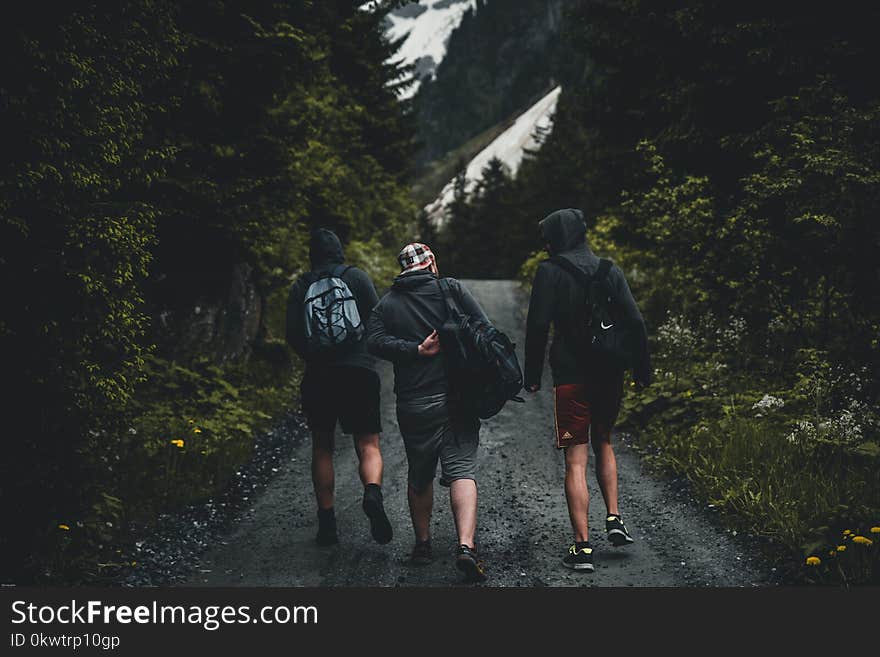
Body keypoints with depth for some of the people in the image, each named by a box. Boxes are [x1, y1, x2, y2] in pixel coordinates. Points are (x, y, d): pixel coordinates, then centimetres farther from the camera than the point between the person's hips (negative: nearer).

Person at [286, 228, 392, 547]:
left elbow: (293, 335, 1)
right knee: (368, 445, 1)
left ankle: (326, 521, 8)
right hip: (360, 371, -1)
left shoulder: (300, 287, 6)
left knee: (322, 448, 13)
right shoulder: (357, 277, 3)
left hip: (318, 376, 1)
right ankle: (373, 494, -28)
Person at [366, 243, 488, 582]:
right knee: (461, 471, -5)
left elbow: (375, 342, -9)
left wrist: (417, 351, -10)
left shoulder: (387, 303, 7)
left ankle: (422, 543, 28)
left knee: (419, 476, 18)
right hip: (458, 399, -2)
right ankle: (466, 545, -22)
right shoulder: (452, 290, 1)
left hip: (413, 405, 2)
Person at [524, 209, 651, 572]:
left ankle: (582, 547, -4)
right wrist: (642, 370, 7)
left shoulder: (550, 272, -6)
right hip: (610, 376, 4)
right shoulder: (610, 270, 6)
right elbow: (634, 321, 0)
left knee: (576, 460, -1)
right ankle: (613, 519, 15)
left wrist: (532, 375, -2)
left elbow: (537, 326, -11)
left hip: (571, 377, -4)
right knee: (603, 443, 25)